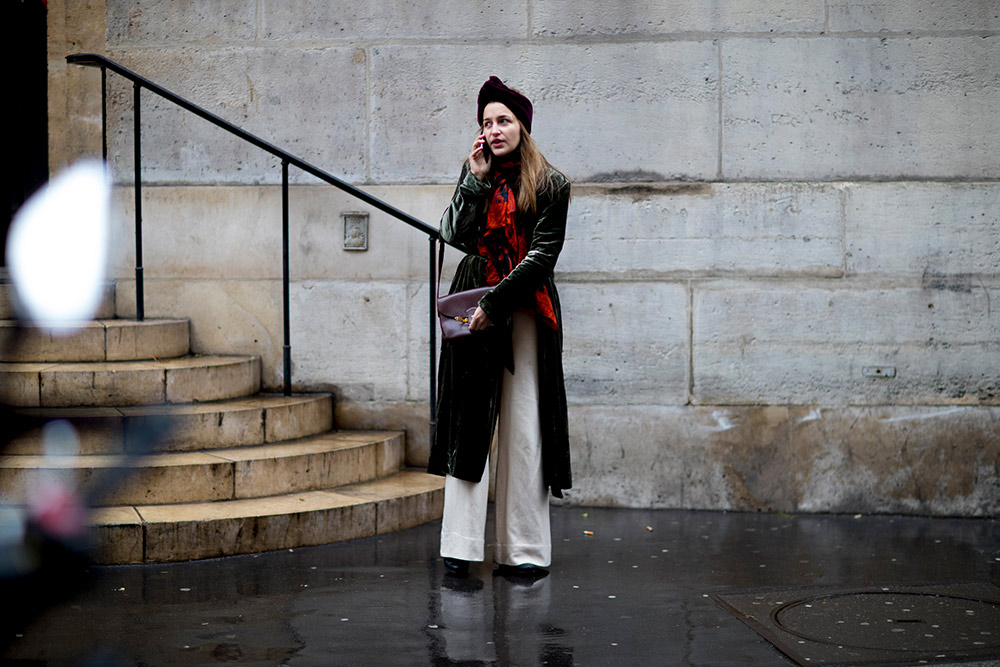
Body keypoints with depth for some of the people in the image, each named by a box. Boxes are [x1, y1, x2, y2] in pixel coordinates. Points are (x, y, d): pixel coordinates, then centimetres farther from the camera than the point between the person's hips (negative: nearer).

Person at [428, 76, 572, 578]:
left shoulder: (550, 185, 1)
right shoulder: (475, 175, 11)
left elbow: (541, 255, -7)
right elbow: (457, 237, -2)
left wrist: (495, 303, -14)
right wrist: (477, 179, -7)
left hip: (525, 310, -2)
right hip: (471, 308, 2)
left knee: (523, 429, 0)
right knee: (468, 423, -2)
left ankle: (524, 550, 5)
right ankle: (461, 544, -1)